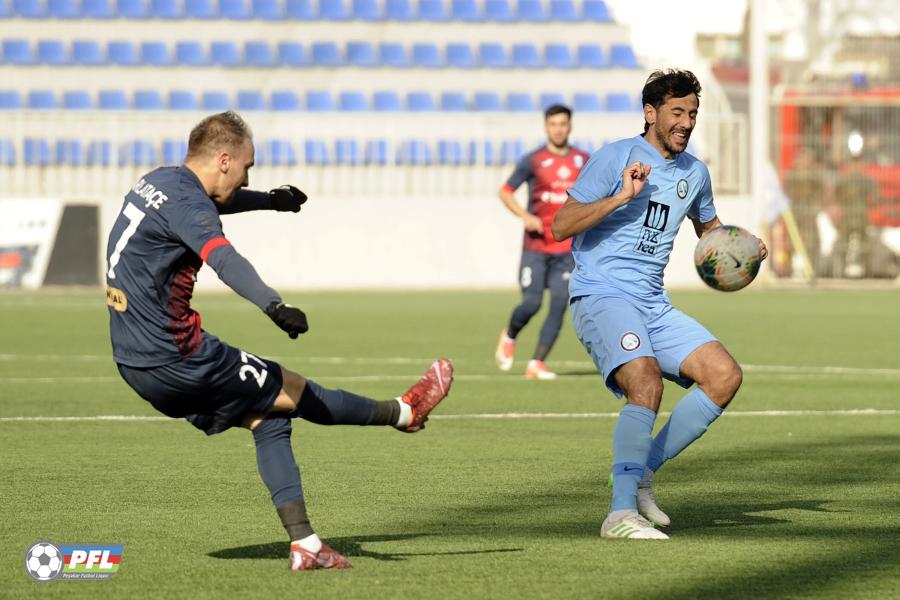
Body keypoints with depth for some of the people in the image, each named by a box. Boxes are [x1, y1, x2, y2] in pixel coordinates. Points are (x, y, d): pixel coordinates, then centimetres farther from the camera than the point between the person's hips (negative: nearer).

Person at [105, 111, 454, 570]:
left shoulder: (157, 182, 10)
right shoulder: (184, 202, -21)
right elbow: (223, 259, -41)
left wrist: (268, 200, 46)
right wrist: (273, 305, -56)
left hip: (136, 363, 10)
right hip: (175, 361, -10)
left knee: (268, 418, 12)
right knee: (295, 392, 7)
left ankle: (303, 544, 6)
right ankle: (403, 413, 25)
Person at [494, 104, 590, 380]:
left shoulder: (583, 161, 7)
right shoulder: (533, 161, -3)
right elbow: (505, 192, 3)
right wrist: (525, 216, -13)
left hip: (567, 248, 3)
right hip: (536, 246, -3)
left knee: (559, 305, -8)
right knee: (531, 303, -8)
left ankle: (536, 364, -1)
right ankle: (509, 337, 25)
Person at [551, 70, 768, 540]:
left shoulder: (693, 173, 14)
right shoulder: (616, 158, -6)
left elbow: (708, 225, 34)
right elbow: (560, 227, -11)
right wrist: (621, 197, -21)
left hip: (653, 306, 7)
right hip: (601, 297, -7)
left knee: (725, 376, -9)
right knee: (647, 382, -31)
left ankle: (642, 474, 0)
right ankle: (621, 513, -28)